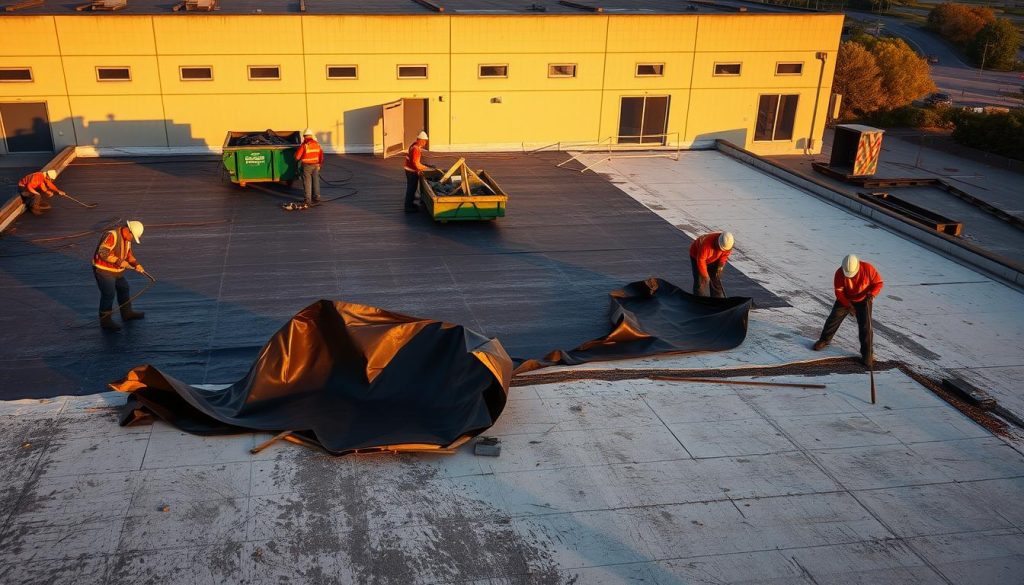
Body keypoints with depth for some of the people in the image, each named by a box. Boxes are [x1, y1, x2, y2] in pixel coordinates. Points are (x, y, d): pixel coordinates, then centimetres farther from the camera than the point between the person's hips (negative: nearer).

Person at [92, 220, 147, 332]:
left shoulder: (127, 239, 5)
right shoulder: (111, 236, -25)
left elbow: (129, 254, 17)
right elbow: (103, 252, -32)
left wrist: (136, 264, 3)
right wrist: (119, 261, -30)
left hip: (117, 271, 10)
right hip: (103, 270, -10)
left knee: (123, 289, 20)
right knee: (108, 294, -8)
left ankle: (127, 313, 38)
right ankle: (105, 320, 3)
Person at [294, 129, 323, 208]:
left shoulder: (304, 145, -14)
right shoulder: (317, 144, 3)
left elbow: (297, 156, -11)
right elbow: (321, 155, 12)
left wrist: (299, 159, 12)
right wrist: (319, 164, 23)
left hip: (307, 166, -5)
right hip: (315, 166, 5)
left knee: (307, 183, -1)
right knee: (315, 182, 14)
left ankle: (308, 200, -1)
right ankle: (316, 198, 21)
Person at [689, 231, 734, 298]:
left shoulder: (727, 242, -27)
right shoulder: (707, 244, -44)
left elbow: (726, 253, -4)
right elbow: (700, 260, -34)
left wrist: (721, 264, -17)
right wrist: (705, 276, -26)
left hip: (713, 259, 5)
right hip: (697, 255, -5)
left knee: (716, 280, 5)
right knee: (701, 282, -9)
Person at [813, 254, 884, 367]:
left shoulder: (868, 269, -26)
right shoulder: (840, 273, -24)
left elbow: (878, 283, -14)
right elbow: (839, 292, -17)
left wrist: (872, 293, -33)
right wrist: (848, 305, -28)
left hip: (863, 300, -2)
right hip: (845, 299, 2)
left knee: (865, 327, -9)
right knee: (833, 319, 6)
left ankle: (868, 354, 2)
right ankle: (825, 340, 30)